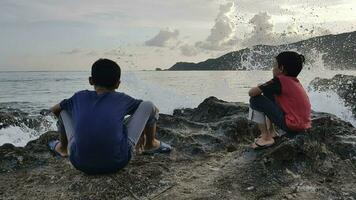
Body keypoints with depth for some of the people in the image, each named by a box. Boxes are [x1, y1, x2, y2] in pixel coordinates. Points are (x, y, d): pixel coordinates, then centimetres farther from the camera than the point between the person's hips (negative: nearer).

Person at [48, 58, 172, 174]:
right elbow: (155, 109, 21)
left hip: (81, 164, 2)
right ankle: (150, 145, 30)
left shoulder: (79, 97, 11)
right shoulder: (121, 99, 7)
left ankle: (63, 148, 42)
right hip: (117, 163, -2)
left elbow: (54, 110, 31)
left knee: (64, 109, 23)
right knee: (148, 106, 9)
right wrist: (142, 132, 37)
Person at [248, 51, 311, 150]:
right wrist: (262, 88, 16)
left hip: (292, 126, -9)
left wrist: (259, 88, 9)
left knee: (255, 100, -6)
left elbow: (251, 93, -11)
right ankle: (271, 131, 21)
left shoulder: (279, 80, -12)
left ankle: (266, 138, -1)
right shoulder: (294, 81, 12)